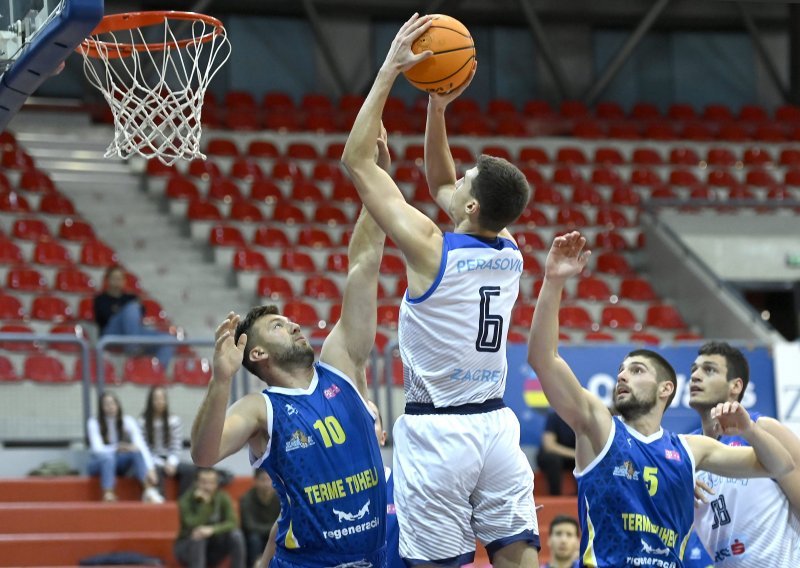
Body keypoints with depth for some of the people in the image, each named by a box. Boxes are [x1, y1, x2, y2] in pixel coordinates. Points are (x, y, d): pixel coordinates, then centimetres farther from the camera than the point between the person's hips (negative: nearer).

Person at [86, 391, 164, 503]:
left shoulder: (127, 421, -9)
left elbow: (141, 445, -21)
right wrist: (119, 448, -36)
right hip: (99, 462, -3)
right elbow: (98, 449, -23)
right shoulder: (94, 423, -13)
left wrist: (150, 469, -35)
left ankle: (149, 490, -40)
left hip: (118, 464, 3)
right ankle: (108, 496, -46)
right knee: (108, 456, -37)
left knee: (137, 452, -28)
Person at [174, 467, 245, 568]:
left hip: (213, 549, 3)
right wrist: (205, 503, -34)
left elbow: (233, 523, -22)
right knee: (198, 536, -35)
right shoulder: (186, 500, -19)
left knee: (235, 535, -24)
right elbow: (194, 527, -31)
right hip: (188, 546, -3)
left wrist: (212, 530, -39)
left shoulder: (223, 498, -9)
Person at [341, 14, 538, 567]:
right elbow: (441, 185, 23)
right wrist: (437, 110, 15)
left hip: (436, 432, -6)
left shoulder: (431, 249, -12)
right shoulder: (511, 252, 5)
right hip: (496, 424, 6)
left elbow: (357, 161, -6)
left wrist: (389, 71, -4)